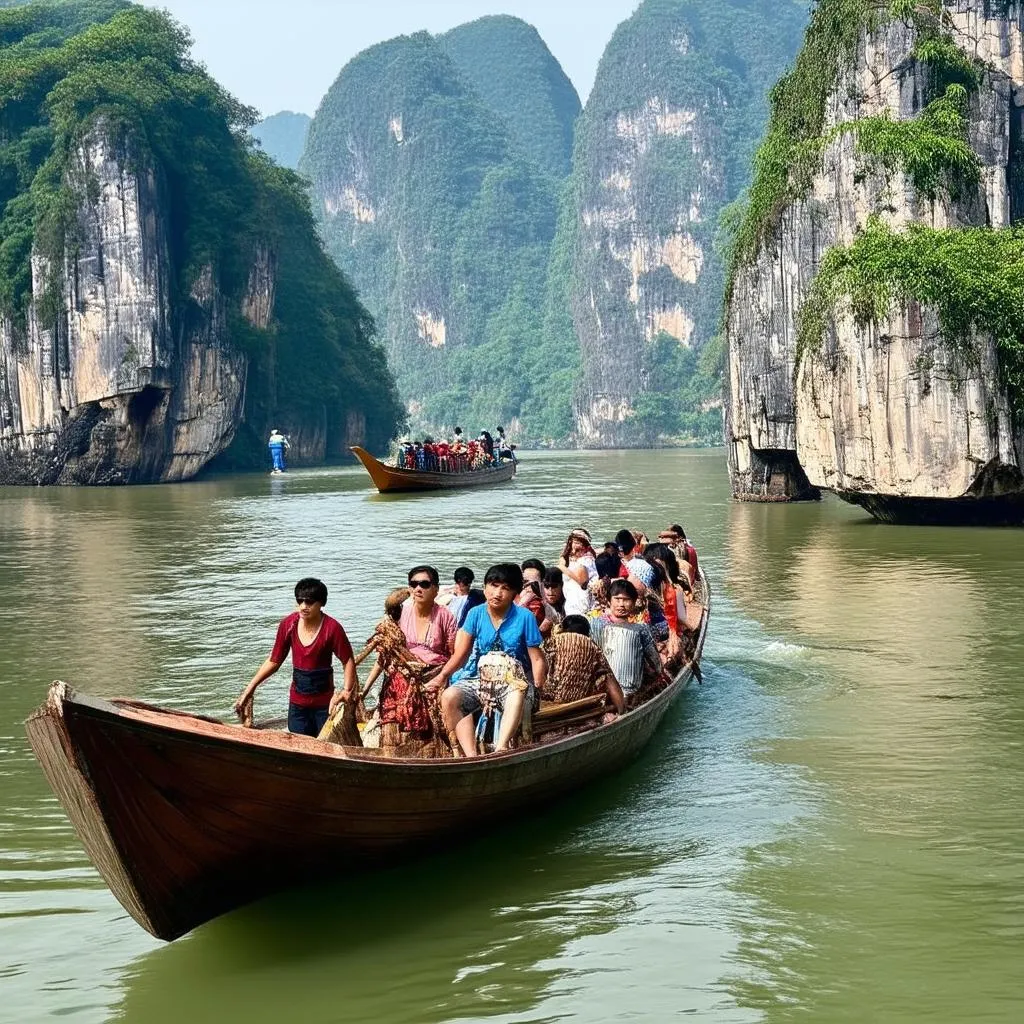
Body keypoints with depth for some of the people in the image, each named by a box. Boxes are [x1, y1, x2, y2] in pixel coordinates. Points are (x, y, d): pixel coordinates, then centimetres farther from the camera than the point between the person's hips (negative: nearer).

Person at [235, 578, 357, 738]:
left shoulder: (331, 628, -16)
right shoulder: (288, 624, -5)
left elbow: (348, 661, -10)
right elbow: (274, 661, 4)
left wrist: (347, 690, -24)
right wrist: (250, 688, -1)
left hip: (324, 705, -3)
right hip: (297, 704, 3)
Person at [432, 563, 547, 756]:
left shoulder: (524, 617, -4)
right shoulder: (476, 614, 3)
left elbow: (537, 659, -2)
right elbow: (461, 653, 6)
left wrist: (538, 685, -16)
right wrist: (442, 677, -7)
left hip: (513, 680, -3)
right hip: (479, 679, 3)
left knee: (518, 693, -39)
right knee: (449, 696, -26)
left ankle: (500, 749, -52)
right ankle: (471, 755, -36)